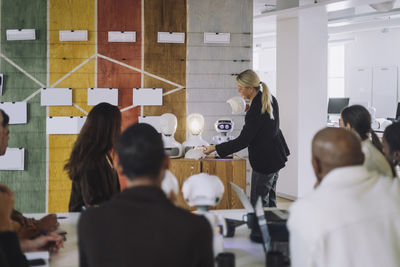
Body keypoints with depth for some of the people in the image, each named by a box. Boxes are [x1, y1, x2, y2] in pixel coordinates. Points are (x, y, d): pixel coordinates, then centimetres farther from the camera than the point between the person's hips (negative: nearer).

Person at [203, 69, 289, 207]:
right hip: (275, 155, 10)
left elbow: (242, 141, -22)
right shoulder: (271, 100, 0)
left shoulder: (255, 111, -26)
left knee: (258, 204, -5)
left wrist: (215, 148, -17)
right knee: (270, 198, 18)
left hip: (264, 161, -10)